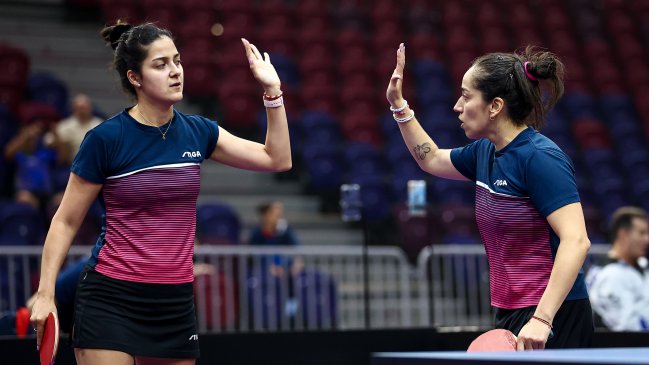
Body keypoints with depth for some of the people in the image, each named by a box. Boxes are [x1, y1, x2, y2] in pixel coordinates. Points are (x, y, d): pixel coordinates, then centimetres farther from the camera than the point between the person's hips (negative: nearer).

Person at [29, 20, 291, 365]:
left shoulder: (198, 131, 5)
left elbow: (277, 159, 11)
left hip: (176, 301, 5)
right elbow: (65, 221, -2)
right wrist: (44, 293, -8)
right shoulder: (105, 138, -9)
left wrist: (272, 90, 1)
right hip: (111, 300, -5)